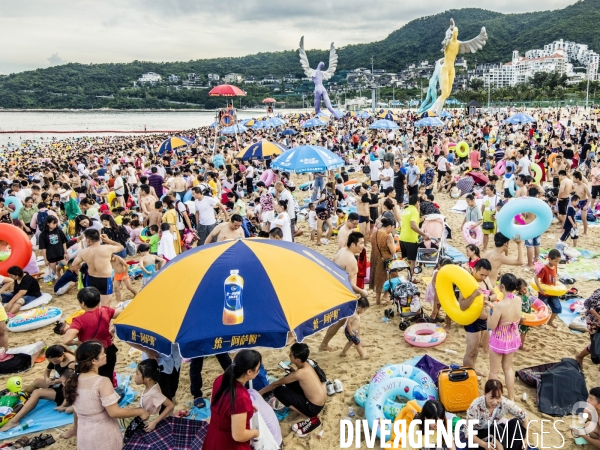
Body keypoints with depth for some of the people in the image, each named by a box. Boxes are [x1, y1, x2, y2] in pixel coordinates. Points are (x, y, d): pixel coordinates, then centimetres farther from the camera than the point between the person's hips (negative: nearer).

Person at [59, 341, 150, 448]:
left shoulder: (74, 380, -3)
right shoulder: (102, 382, -23)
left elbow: (77, 410, 9)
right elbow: (114, 412, -24)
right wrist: (140, 412, -14)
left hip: (83, 434, 6)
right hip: (104, 435, -6)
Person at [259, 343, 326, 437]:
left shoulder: (300, 373, -26)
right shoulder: (306, 364, -3)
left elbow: (277, 383, -12)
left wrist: (260, 392, 0)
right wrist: (292, 371, 1)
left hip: (313, 407, -8)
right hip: (319, 400, 8)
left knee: (278, 391, -10)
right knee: (288, 379, 13)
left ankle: (312, 419, -5)